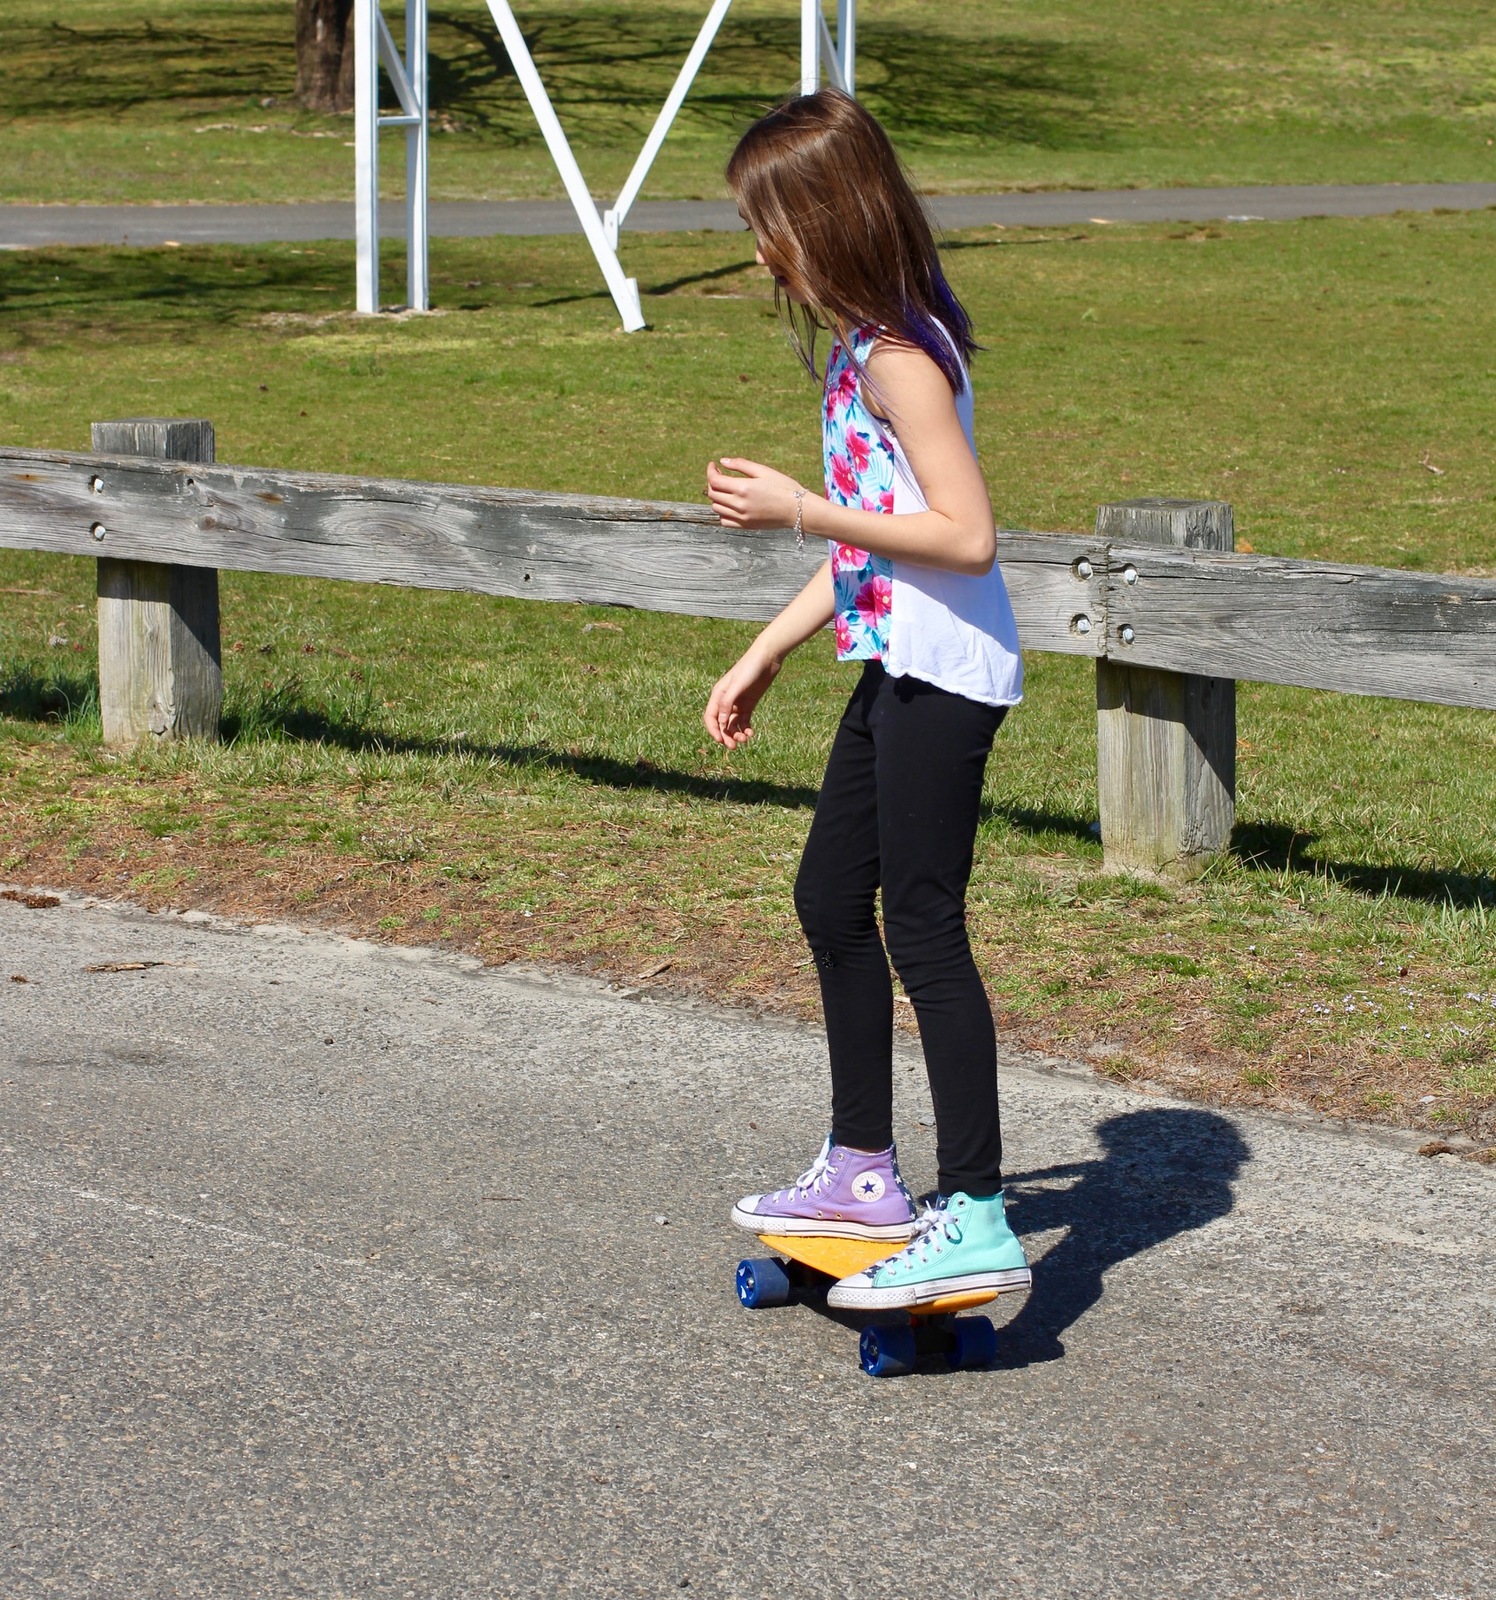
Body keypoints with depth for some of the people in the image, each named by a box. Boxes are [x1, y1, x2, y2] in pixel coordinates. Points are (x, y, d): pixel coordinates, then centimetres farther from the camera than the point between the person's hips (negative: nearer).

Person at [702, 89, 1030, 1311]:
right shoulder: (864, 341, 12)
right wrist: (765, 656, 21)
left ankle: (976, 1219, -6)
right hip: (901, 662, 11)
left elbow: (967, 534, -25)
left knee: (922, 925, -9)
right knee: (831, 898, 18)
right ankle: (864, 1171, 30)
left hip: (945, 673, -11)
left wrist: (798, 511, -20)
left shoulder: (901, 359, -18)